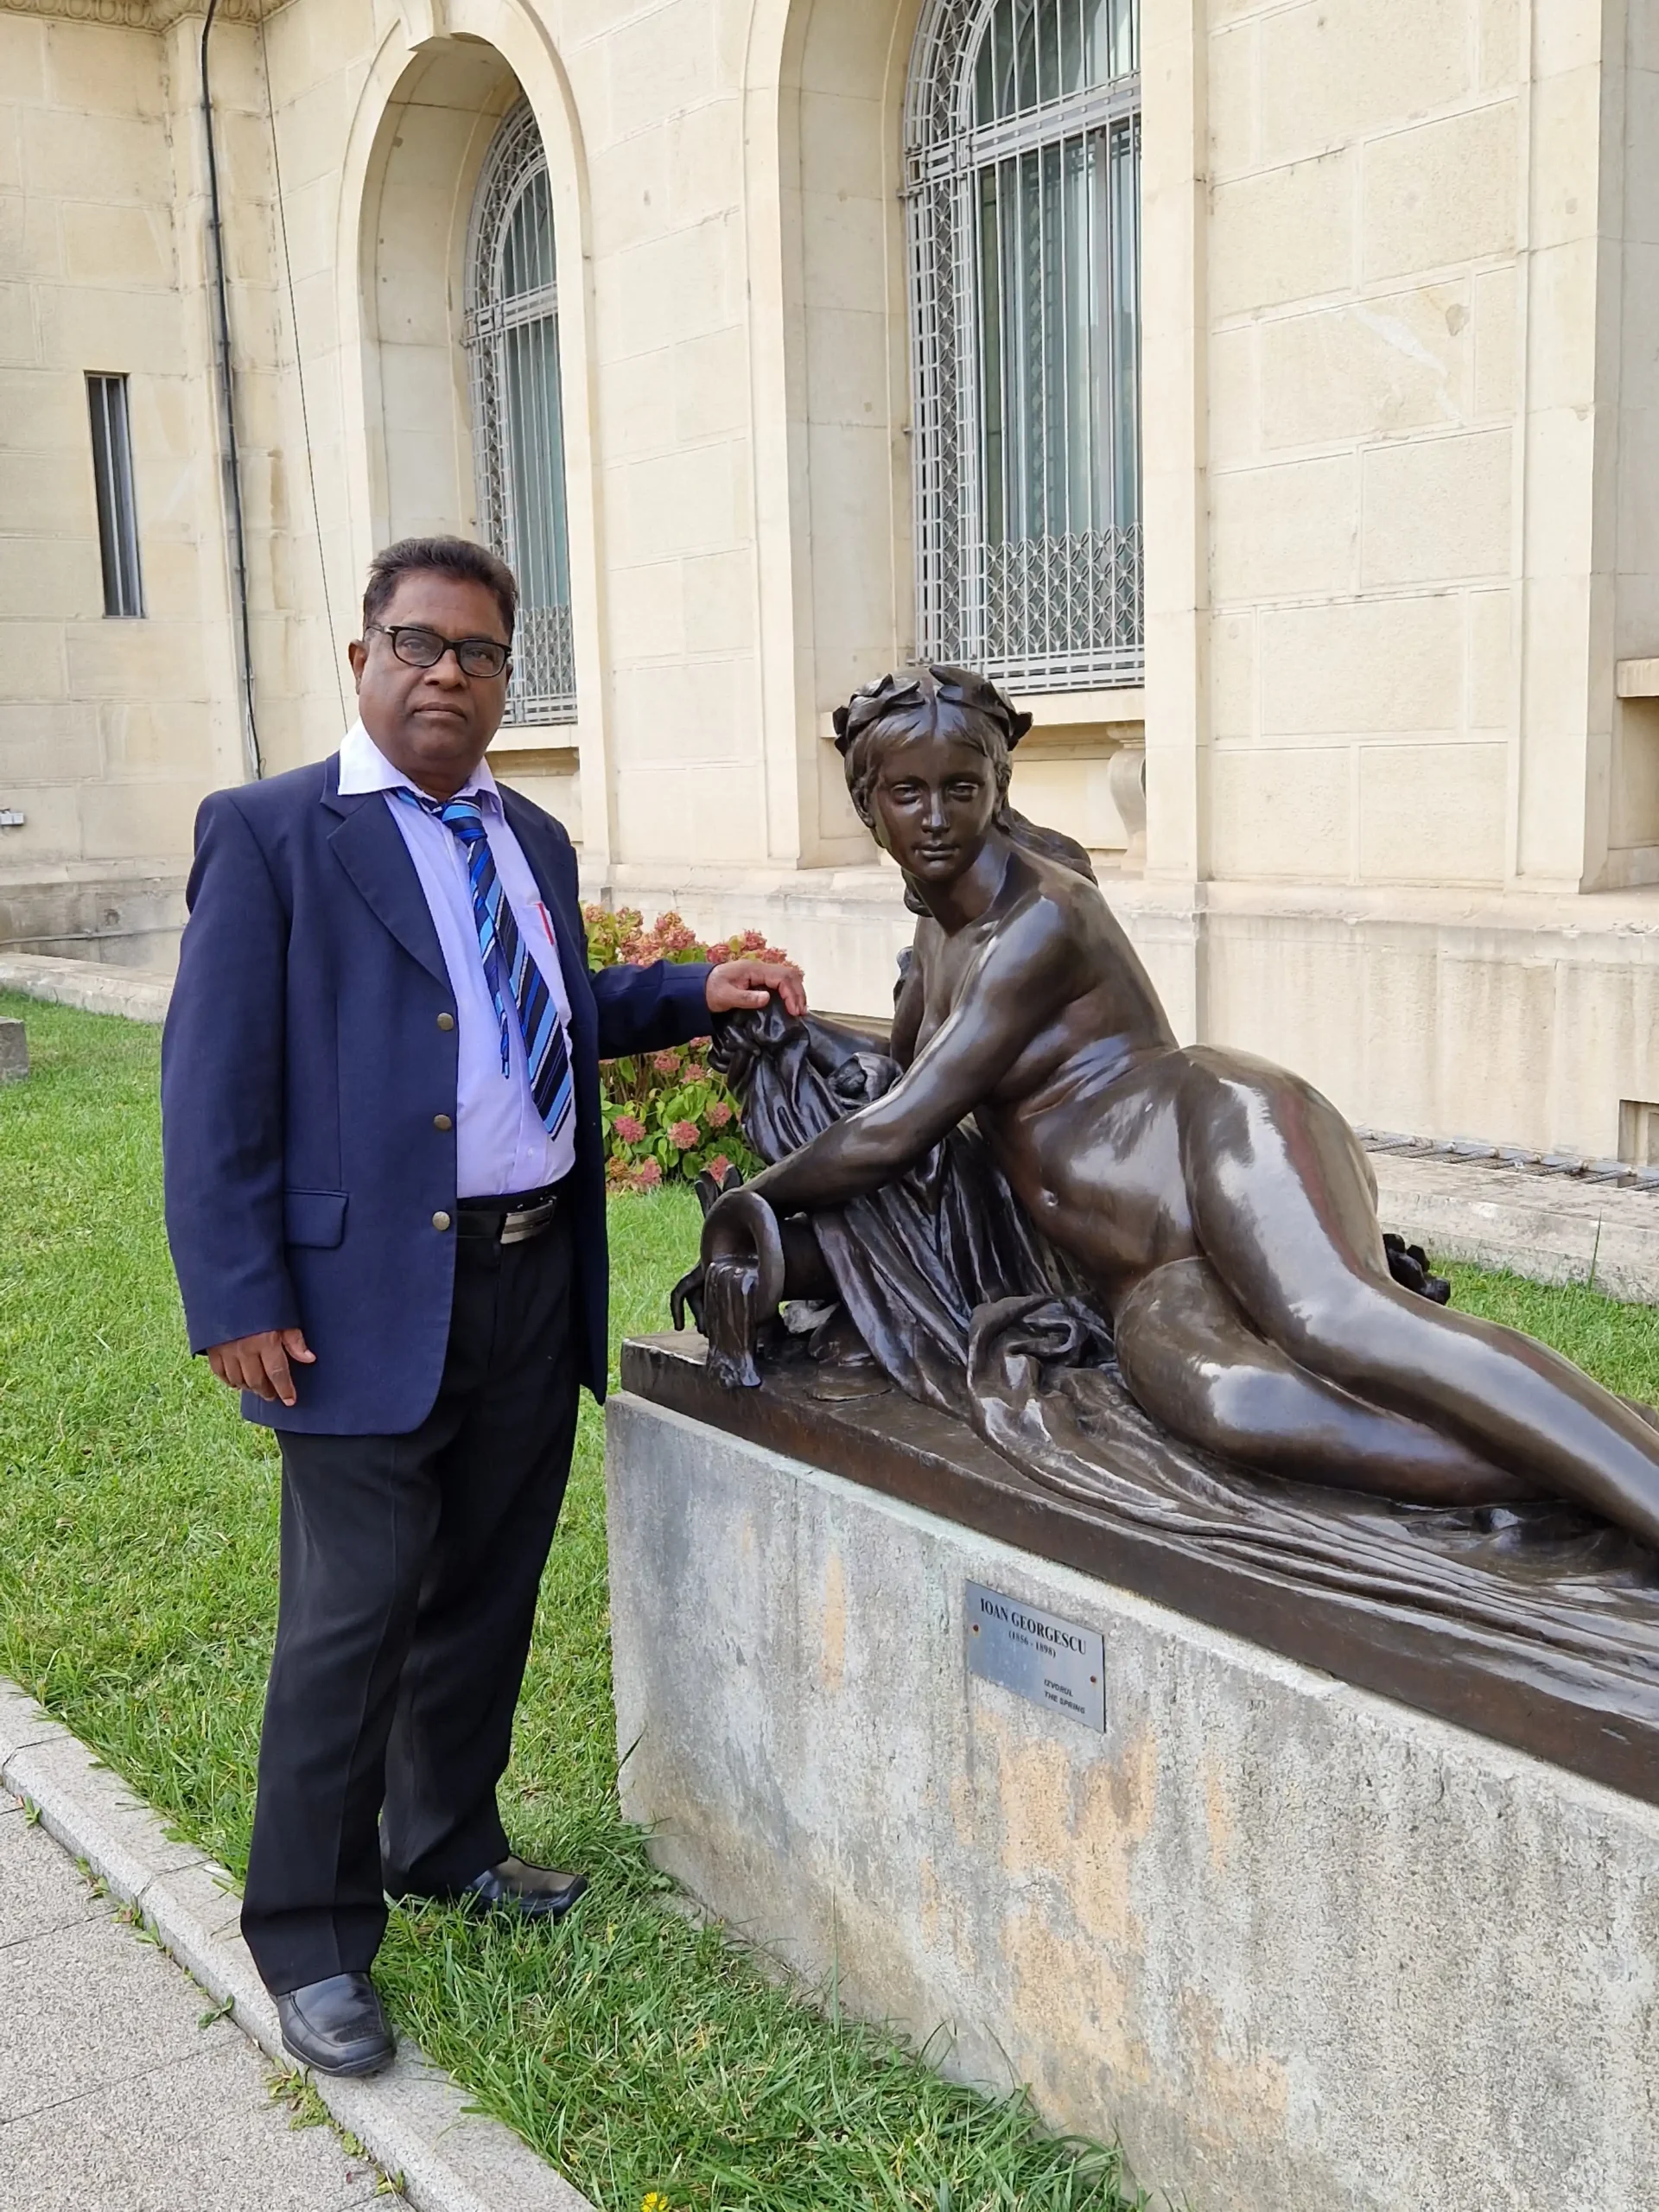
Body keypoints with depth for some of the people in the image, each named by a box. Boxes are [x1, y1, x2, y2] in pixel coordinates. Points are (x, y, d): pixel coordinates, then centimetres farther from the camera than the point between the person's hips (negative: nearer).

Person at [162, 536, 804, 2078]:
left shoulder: (533, 841, 13)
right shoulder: (270, 835, -7)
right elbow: (214, 1081, -12)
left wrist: (696, 993, 9)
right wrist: (237, 1300, -17)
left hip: (536, 1281, 7)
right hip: (372, 1297, -6)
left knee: (487, 1590, 18)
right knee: (353, 1618, 0)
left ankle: (446, 1847, 38)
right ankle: (308, 1943, 18)